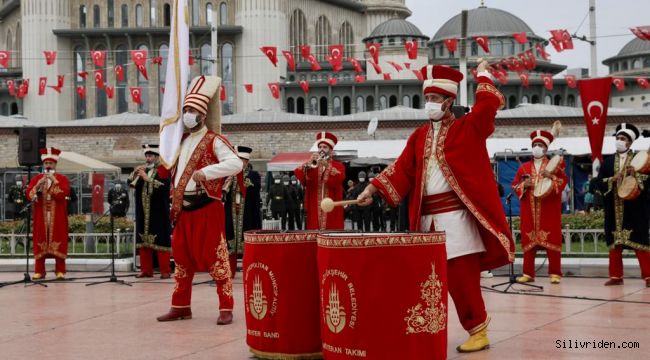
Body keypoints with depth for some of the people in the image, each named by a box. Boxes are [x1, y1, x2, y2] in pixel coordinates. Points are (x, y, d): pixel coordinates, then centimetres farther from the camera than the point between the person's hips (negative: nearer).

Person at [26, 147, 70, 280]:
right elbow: (29, 195, 0)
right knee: (40, 243, 0)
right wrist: (38, 184, -14)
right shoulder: (36, 178, 11)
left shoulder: (62, 179, 4)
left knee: (58, 242, -3)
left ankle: (60, 271, 0)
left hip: (57, 218, -2)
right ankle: (39, 271, 5)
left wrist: (54, 181, -16)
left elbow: (62, 194, -11)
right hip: (41, 217, 2)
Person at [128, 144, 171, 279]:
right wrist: (135, 173, -6)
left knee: (160, 240, -6)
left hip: (158, 213, -6)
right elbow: (131, 183, 11)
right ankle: (146, 270, 12)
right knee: (143, 239, 7)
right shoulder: (143, 169, 16)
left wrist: (147, 178, -21)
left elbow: (162, 186, -19)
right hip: (143, 213, 7)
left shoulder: (163, 169, -3)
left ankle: (165, 271, -2)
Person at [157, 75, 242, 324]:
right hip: (183, 210, 8)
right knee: (182, 258, 12)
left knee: (215, 258, -6)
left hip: (207, 209, -8)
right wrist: (175, 204, 18)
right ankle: (180, 306, 22)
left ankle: (226, 309, -2)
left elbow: (236, 163, -22)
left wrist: (206, 172, -28)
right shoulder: (183, 142, 17)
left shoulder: (214, 141, -7)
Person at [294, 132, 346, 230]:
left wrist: (327, 166, -24)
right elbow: (298, 174, -4)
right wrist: (309, 163, -20)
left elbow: (339, 179, -13)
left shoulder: (339, 166, 8)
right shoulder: (311, 165, 15)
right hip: (314, 209, 2)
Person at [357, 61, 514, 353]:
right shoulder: (419, 136, 14)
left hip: (456, 215, -5)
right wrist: (372, 189, -1)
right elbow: (401, 169, 8)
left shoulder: (466, 128, 0)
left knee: (463, 277, -7)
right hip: (428, 216, 5)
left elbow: (488, 104, -15)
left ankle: (478, 331, 2)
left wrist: (483, 75, -1)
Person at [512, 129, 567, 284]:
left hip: (548, 209, -2)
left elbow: (563, 182, -3)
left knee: (551, 239, -5)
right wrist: (524, 185, -8)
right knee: (528, 240, 0)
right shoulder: (524, 167, 13)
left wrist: (551, 177, -19)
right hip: (529, 210, 3)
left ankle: (555, 273, -2)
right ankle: (528, 273, 3)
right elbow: (515, 185, 12)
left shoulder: (554, 165, 7)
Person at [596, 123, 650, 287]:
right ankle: (616, 276, 9)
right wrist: (613, 179, -11)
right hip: (614, 209, 3)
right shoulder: (608, 161, 11)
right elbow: (599, 182, 5)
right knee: (614, 243, 4)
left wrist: (635, 175, -18)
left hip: (634, 208, -3)